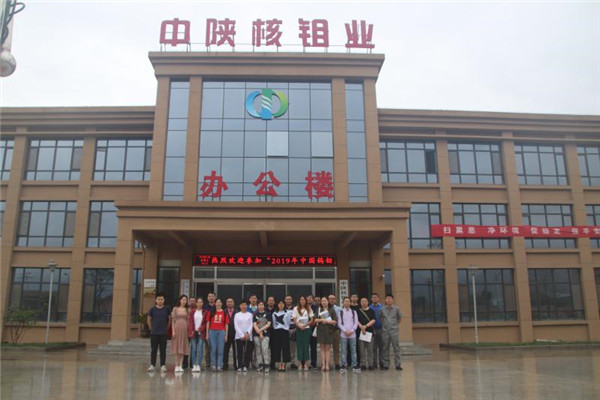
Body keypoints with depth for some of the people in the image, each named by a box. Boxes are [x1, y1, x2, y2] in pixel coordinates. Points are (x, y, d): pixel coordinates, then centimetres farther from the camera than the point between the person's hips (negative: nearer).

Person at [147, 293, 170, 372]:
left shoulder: (166, 309, 0)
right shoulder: (152, 309, -1)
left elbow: (170, 319, 10)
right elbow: (148, 319, 10)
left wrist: (167, 328, 7)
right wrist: (151, 328, 6)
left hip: (164, 333, 0)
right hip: (154, 333, 0)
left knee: (163, 350, 3)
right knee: (153, 349, 4)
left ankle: (163, 365, 8)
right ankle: (152, 365, 11)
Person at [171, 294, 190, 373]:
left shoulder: (187, 310, 10)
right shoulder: (175, 309, 5)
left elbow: (188, 321, 10)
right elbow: (173, 320, 2)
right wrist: (173, 331, -6)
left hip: (184, 329, 2)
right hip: (177, 328, -2)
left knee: (183, 348, 1)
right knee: (177, 348, 0)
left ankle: (180, 366, 6)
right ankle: (176, 366, 5)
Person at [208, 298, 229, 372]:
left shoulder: (224, 313, 6)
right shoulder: (211, 312, 8)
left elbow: (226, 324, 5)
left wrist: (226, 335, 1)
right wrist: (207, 333, 2)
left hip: (221, 332, 0)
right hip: (212, 331, 0)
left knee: (220, 350, 1)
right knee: (213, 349, 2)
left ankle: (219, 366, 5)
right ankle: (213, 366, 7)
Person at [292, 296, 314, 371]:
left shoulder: (309, 309, 7)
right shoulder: (296, 309, 6)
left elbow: (311, 320, 3)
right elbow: (294, 320, 1)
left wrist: (305, 325, -12)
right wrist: (299, 326, -14)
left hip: (307, 329, 0)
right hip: (299, 329, 0)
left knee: (306, 345, -1)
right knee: (299, 345, -1)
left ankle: (306, 364, 3)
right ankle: (300, 363, 3)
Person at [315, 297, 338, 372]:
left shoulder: (331, 310, 4)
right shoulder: (318, 310, 10)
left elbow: (335, 321, -1)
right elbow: (315, 320, 2)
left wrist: (327, 321, -12)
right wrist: (321, 320, -14)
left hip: (329, 330, -1)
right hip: (321, 330, 1)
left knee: (328, 348, -1)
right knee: (322, 347, 2)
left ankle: (327, 364, 1)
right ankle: (323, 365, 3)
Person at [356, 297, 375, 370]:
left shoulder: (371, 311, 10)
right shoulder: (358, 311, 10)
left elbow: (373, 320, -1)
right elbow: (356, 321, 1)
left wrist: (366, 326, -13)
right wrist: (361, 327, -15)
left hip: (369, 331, 0)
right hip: (360, 331, 0)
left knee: (370, 348, 1)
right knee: (362, 349, -1)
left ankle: (370, 364, 7)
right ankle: (363, 364, 4)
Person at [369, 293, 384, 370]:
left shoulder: (382, 307, 5)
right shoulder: (369, 308, 7)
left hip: (381, 329, 0)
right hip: (373, 329, 0)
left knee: (381, 346, 5)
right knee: (373, 347, 0)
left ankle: (381, 363, 13)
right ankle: (373, 363, 3)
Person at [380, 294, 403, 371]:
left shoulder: (396, 308, 2)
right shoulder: (382, 309, 2)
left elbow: (400, 318, 13)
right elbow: (380, 318, 14)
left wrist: (395, 324, 11)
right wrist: (384, 324, 8)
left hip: (394, 331, -1)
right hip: (385, 331, 1)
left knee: (396, 348, -1)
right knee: (385, 348, 5)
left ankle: (398, 364, 5)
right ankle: (386, 364, 13)